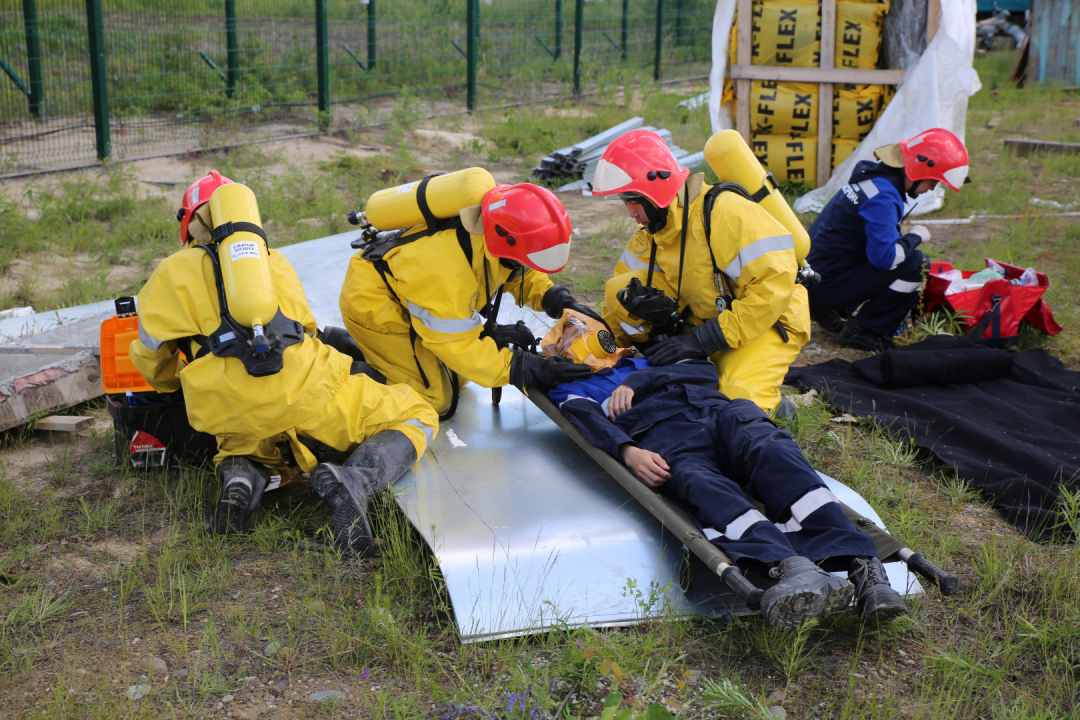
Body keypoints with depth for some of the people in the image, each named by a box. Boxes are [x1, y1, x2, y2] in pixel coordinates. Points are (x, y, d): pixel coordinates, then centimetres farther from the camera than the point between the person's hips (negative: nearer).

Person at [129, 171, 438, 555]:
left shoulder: (172, 271, 22)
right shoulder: (274, 260, 29)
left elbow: (150, 356, 28)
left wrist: (174, 383, 49)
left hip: (229, 413, 1)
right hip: (300, 387, -1)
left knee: (252, 449, 36)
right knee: (415, 417, 12)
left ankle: (240, 474, -1)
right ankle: (353, 481, -18)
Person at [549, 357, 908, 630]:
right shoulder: (572, 390, 32)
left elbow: (705, 370, 23)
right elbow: (590, 421, 8)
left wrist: (637, 381, 10)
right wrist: (628, 452, -14)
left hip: (718, 409, 3)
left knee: (770, 452, -33)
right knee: (697, 482, -39)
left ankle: (863, 567, -53)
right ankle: (792, 567, -65)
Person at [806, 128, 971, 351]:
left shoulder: (874, 175, 10)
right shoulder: (883, 196, -20)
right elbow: (884, 257, -27)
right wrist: (915, 237, -10)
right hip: (825, 284, -10)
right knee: (915, 263, -15)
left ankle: (827, 308, 15)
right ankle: (862, 330, -5)